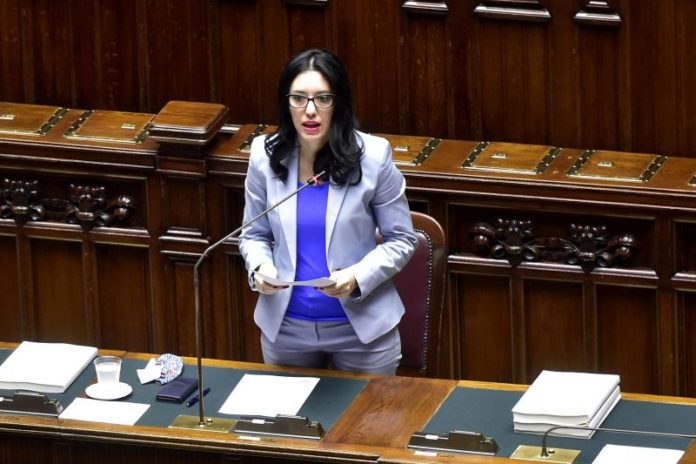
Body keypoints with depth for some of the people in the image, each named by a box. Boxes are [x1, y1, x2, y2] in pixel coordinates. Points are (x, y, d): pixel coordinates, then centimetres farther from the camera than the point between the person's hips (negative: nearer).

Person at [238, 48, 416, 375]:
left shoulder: (372, 156, -13)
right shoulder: (265, 156, -6)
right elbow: (254, 235, 6)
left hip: (362, 326, -2)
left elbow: (400, 240, -5)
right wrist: (260, 267, -16)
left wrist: (358, 277, -22)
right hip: (285, 328, 2)